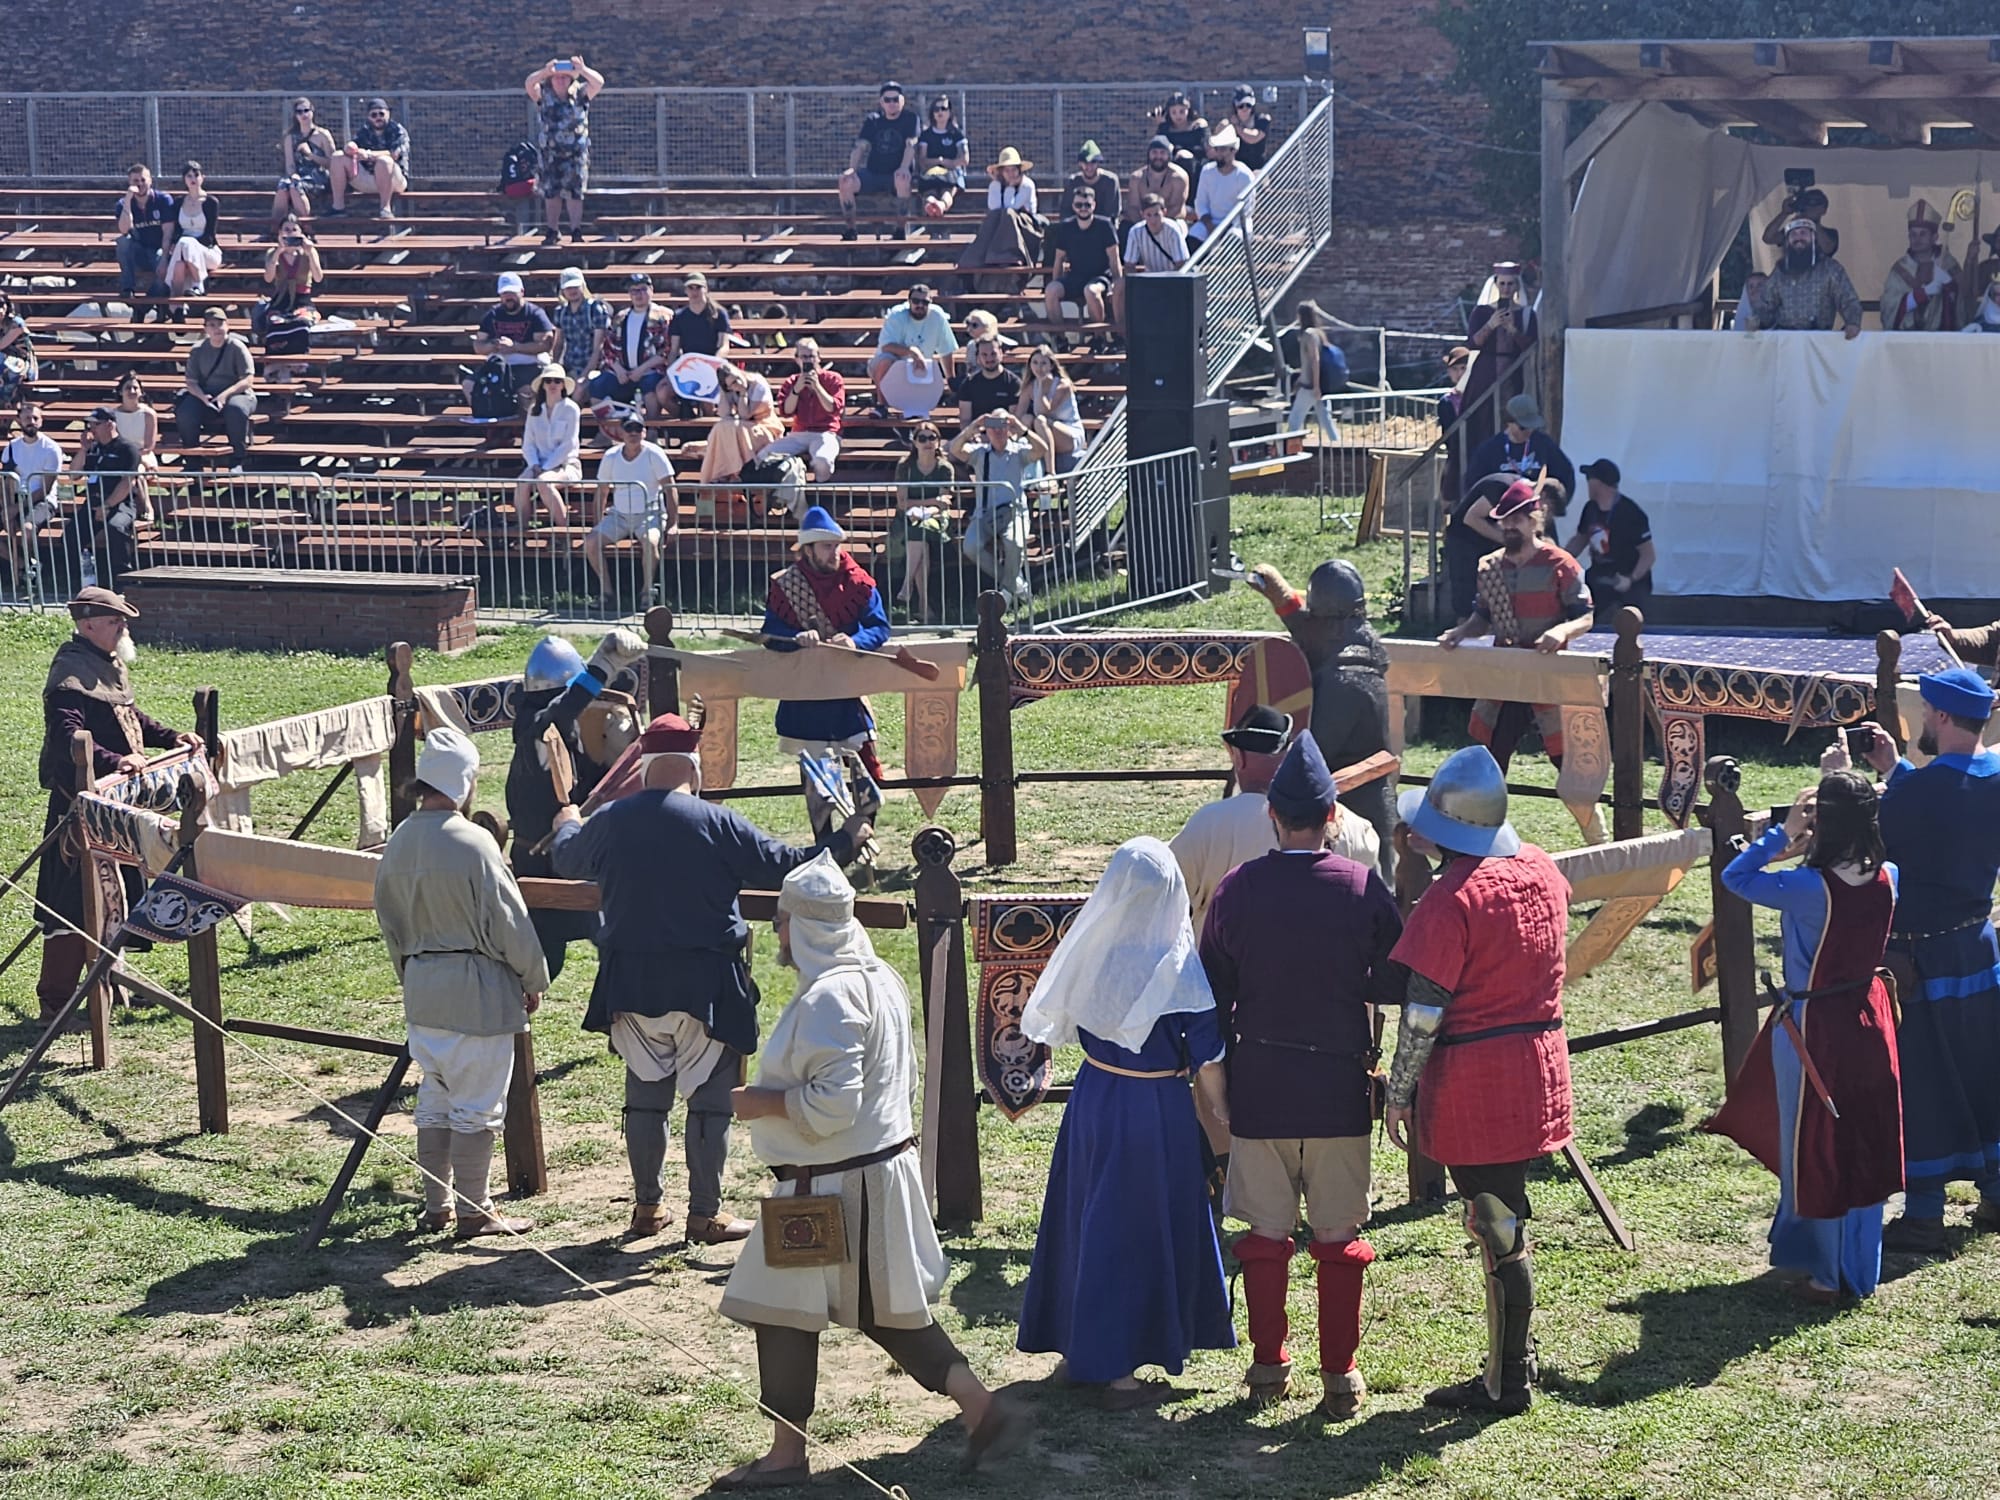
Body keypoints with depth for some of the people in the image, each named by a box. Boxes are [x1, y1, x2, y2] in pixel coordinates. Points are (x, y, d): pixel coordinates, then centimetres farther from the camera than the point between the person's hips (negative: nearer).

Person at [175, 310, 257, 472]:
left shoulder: (237, 347, -3)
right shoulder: (198, 350, 7)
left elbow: (248, 380, -9)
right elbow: (191, 381, 4)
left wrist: (226, 395, -24)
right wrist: (203, 397, -18)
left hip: (235, 393, -3)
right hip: (205, 395, 3)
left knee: (236, 409, -40)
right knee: (185, 413, -28)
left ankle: (238, 461, -26)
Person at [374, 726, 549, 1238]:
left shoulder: (398, 844, 4)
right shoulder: (472, 842, -17)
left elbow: (389, 921, 14)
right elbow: (508, 920, -12)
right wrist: (533, 980, 1)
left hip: (420, 984, 7)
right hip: (476, 988, -7)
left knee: (435, 1099, 16)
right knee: (478, 1104, 2)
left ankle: (437, 1205, 22)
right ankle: (475, 1210, 8)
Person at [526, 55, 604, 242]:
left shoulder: (580, 94, -1)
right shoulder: (543, 95, 0)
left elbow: (599, 83, -15)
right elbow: (529, 84, -18)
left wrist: (583, 70, -32)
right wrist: (545, 72, -36)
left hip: (576, 152, -1)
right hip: (551, 152, 1)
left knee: (574, 192, -4)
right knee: (551, 193, 5)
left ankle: (576, 231, -1)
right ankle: (553, 231, 14)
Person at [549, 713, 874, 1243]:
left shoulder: (608, 821, 1)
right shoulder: (717, 823, -11)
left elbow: (567, 861, 21)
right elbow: (785, 866, -6)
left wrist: (567, 825, 44)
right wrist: (845, 842, 9)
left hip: (631, 983, 4)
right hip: (705, 985, -4)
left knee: (644, 1095, 15)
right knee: (709, 1099, 5)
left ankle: (647, 1207, 21)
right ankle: (705, 1214, 8)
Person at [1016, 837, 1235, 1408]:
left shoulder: (1088, 950, -7)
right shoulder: (1177, 968, -19)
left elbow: (1061, 1025, 7)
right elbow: (1208, 1061, -15)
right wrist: (1222, 1113, 1)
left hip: (1093, 1098, 5)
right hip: (1156, 1110, -5)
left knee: (1089, 1220, 18)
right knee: (1141, 1232, 6)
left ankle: (1080, 1347, 30)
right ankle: (1114, 1371, 10)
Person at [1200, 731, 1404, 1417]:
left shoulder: (1237, 888, -6)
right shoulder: (1363, 887, -8)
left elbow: (1213, 991, 0)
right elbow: (1395, 985, -3)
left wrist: (1219, 1070, 12)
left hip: (1259, 1080, 1)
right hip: (1339, 1082, -1)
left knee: (1266, 1233, 12)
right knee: (1339, 1237, 7)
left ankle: (1268, 1366, 19)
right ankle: (1340, 1374, 10)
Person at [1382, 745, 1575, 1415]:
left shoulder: (1452, 896, -18)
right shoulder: (1541, 869, 4)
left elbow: (1424, 1009, -18)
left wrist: (1399, 1093, -9)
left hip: (1474, 1083, -7)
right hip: (1538, 1071, 7)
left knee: (1497, 1232, 0)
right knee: (1506, 1222, 17)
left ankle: (1507, 1385, 8)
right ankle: (1512, 1364, 25)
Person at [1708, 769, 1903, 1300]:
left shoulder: (1811, 889, -25)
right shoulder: (1886, 879, -9)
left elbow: (1734, 877, -15)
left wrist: (1784, 832, -15)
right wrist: (1849, 798, 2)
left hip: (1812, 1027, -6)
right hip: (1868, 1017, 6)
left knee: (1812, 1147, 9)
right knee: (1864, 1145, 17)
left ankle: (1824, 1272, 17)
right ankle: (1860, 1269, 28)